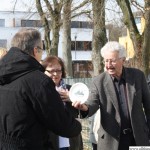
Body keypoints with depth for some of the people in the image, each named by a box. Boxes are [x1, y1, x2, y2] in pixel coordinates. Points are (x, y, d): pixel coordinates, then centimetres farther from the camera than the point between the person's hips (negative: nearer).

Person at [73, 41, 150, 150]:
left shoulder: (138, 75, -2)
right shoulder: (99, 81, -4)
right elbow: (93, 103, -13)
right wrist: (85, 107, -36)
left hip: (139, 136, 1)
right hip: (111, 139, -1)